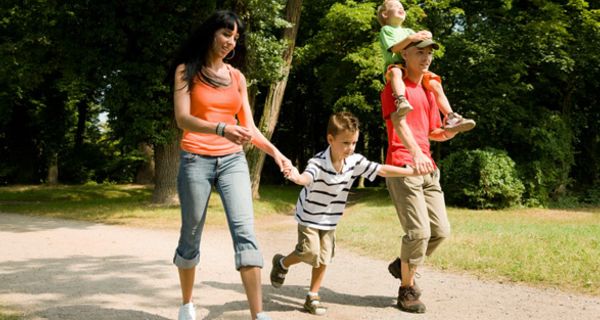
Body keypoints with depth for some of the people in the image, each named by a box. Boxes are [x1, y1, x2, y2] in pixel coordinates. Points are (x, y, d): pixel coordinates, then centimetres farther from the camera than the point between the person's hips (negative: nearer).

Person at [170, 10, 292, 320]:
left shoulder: (237, 77, 13)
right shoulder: (186, 70, 1)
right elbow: (182, 119, -13)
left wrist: (274, 151, 0)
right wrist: (221, 129, -30)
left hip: (233, 160, 3)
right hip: (196, 160, -2)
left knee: (245, 233, -13)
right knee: (191, 236, 6)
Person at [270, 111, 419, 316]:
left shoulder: (355, 162, -14)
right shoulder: (318, 163, -30)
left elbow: (382, 170, -10)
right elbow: (307, 177, -51)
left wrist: (414, 172, -12)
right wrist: (297, 178, -76)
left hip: (330, 220, 5)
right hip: (309, 216, -5)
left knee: (323, 259, 5)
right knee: (310, 253, -13)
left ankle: (313, 297, 20)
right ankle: (282, 263, 18)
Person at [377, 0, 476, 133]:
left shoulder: (407, 31, 31)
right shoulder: (386, 30, 12)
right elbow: (394, 48, -6)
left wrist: (426, 36, -7)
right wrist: (410, 38, -20)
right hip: (395, 66, -6)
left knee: (435, 84, -14)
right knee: (396, 72, -42)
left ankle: (450, 118, -18)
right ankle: (401, 100, -64)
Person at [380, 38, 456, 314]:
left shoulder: (429, 91, 21)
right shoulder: (394, 88, -3)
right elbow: (399, 123, -20)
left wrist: (448, 132, 2)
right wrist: (416, 153, -37)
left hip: (428, 169, 8)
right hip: (402, 168, -8)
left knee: (441, 231, 5)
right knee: (419, 232, -13)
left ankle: (403, 265, 28)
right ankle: (407, 291, 4)